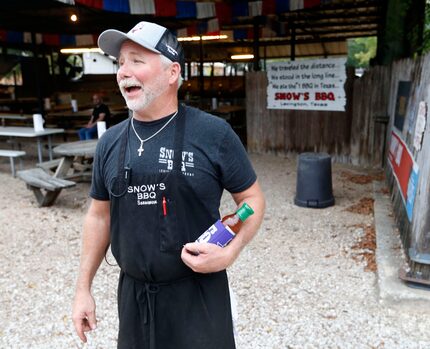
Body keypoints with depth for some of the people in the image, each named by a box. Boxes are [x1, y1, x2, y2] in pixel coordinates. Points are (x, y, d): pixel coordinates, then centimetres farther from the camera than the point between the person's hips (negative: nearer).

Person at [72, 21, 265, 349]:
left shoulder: (213, 133, -12)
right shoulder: (110, 141, 1)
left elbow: (252, 198, -3)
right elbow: (100, 215, 9)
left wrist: (231, 252, -20)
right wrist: (83, 288, 10)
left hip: (199, 293, -4)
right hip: (132, 293, 4)